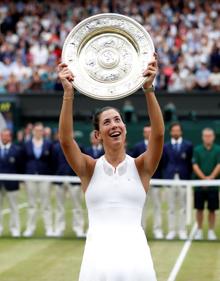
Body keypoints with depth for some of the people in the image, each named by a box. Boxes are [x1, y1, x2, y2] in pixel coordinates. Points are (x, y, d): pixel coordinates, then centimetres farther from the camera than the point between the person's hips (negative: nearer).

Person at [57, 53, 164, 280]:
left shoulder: (140, 167, 6)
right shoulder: (90, 169, 6)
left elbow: (158, 134, -9)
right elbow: (65, 139, -9)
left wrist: (148, 89, -20)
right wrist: (68, 93, -19)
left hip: (134, 251, 0)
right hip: (98, 253, 0)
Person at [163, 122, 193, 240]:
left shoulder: (188, 145, 5)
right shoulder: (166, 146, 8)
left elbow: (190, 163, 5)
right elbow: (164, 163, 9)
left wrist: (189, 177, 0)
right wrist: (166, 176, 2)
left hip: (183, 179, -1)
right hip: (170, 179, 1)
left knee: (182, 206, 2)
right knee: (171, 207, 4)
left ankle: (182, 231, 7)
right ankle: (171, 231, 9)